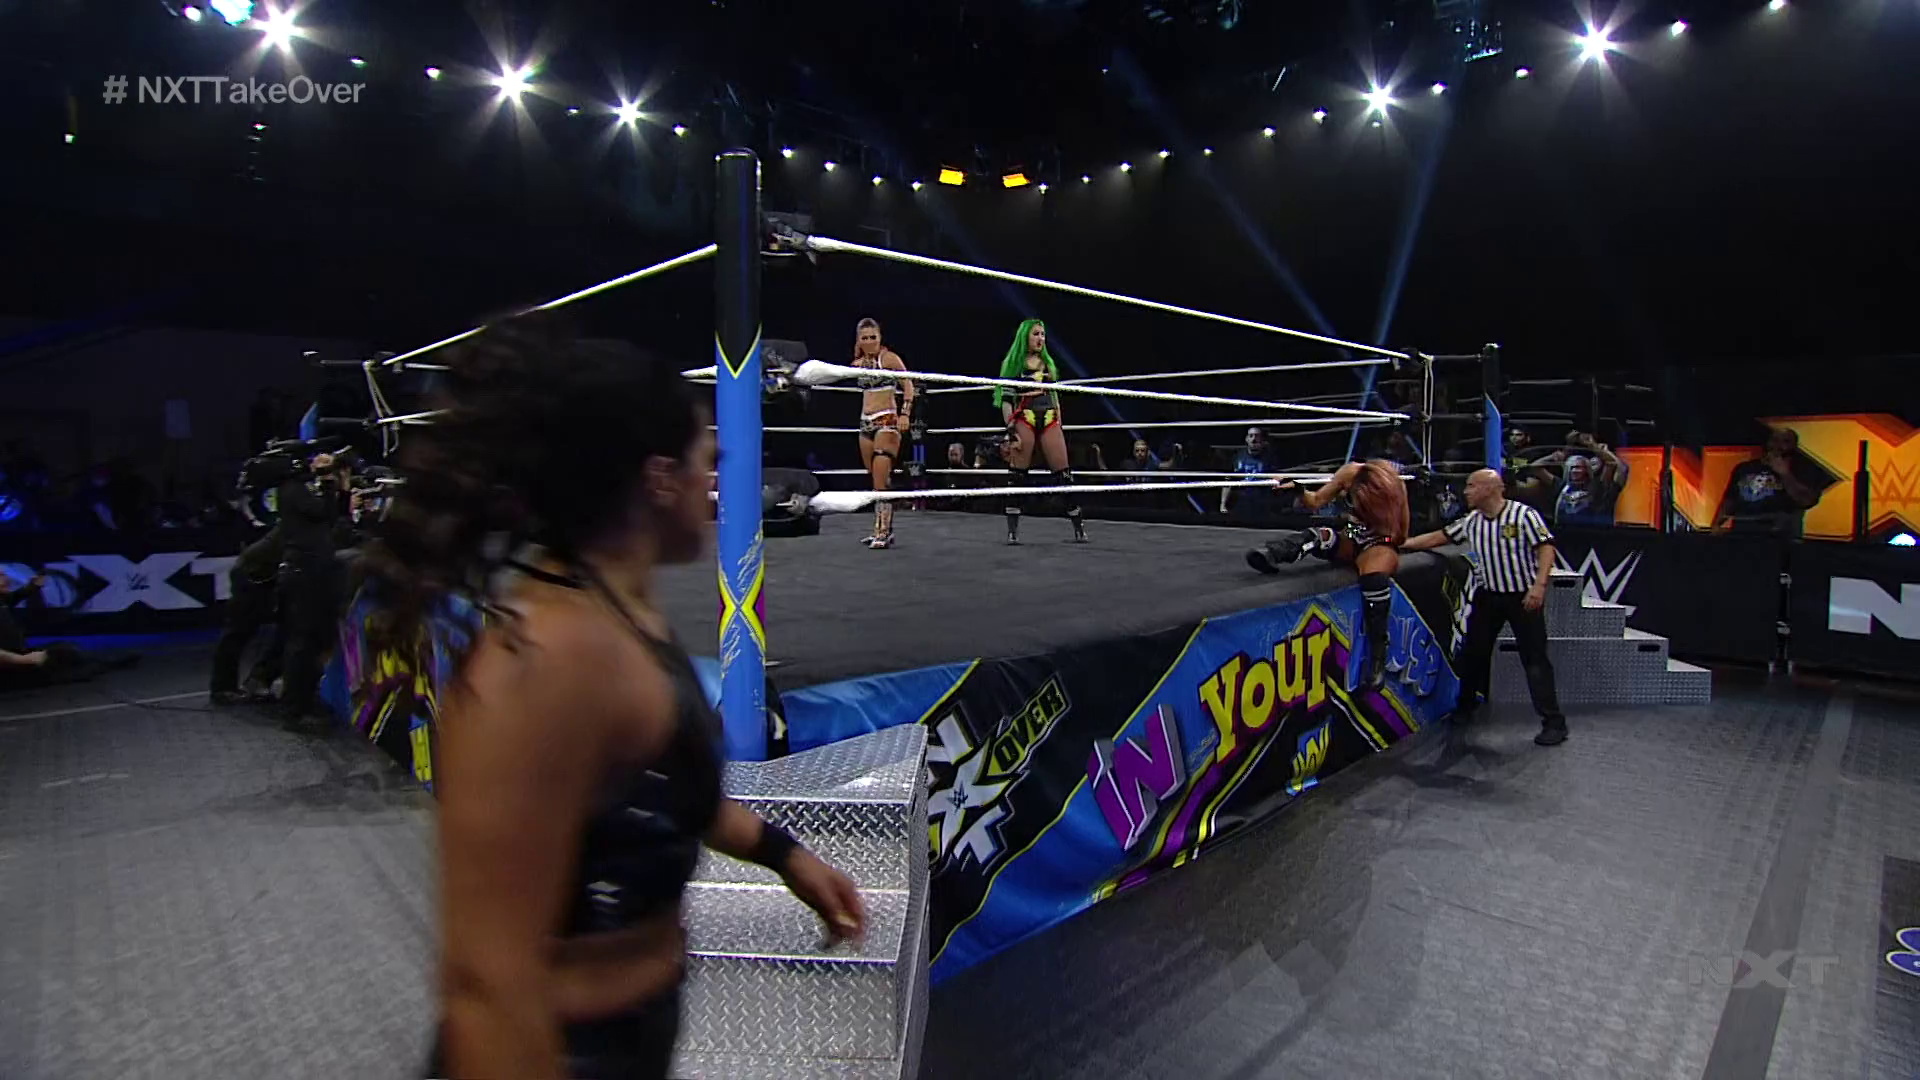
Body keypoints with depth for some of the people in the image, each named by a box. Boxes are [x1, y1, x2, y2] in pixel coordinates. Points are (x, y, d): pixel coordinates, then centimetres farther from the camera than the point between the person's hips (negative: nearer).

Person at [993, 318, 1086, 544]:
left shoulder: (1048, 363, 19)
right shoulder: (1012, 364, 6)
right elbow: (1006, 400, 0)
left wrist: (1060, 426, 16)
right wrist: (1010, 430, -10)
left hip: (1049, 421, 4)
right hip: (1024, 420, -4)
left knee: (1064, 473, -3)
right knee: (1018, 475, -6)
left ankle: (1078, 526, 1)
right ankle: (1012, 529, -1)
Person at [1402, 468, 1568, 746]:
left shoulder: (1524, 514, -12)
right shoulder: (1471, 521, 4)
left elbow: (1546, 548, -15)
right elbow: (1437, 538, 9)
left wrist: (1539, 585, -24)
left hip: (1523, 596, -6)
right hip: (1488, 595, 6)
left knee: (1535, 658, -4)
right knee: (1473, 652, 12)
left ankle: (1554, 723, 2)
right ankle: (1466, 705, 30)